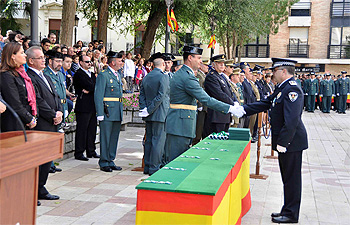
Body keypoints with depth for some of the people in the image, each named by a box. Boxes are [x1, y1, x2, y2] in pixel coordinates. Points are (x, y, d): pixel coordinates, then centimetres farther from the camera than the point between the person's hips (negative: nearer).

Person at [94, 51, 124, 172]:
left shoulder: (118, 75, 17)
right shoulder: (103, 75, -9)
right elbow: (98, 96, -12)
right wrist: (100, 114, -17)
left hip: (118, 113, 8)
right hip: (107, 112, -8)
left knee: (114, 138, 11)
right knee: (105, 138, -2)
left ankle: (110, 161, 20)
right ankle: (104, 163, 6)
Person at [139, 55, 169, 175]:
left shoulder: (146, 77, 11)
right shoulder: (164, 77, -11)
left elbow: (142, 95, 8)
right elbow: (160, 96, -17)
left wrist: (144, 109, 1)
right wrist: (149, 110, -13)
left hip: (149, 115, 7)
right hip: (160, 114, -7)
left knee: (149, 140, 12)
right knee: (158, 140, -3)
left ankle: (147, 167, 17)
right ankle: (154, 167, -2)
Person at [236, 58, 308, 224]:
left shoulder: (292, 89, -20)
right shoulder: (282, 88, 13)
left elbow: (291, 120, -26)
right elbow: (266, 103, 17)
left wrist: (282, 142, -25)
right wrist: (243, 109, 11)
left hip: (291, 142, -10)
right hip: (285, 141, 10)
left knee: (291, 178, 0)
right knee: (288, 178, 17)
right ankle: (288, 211, 27)